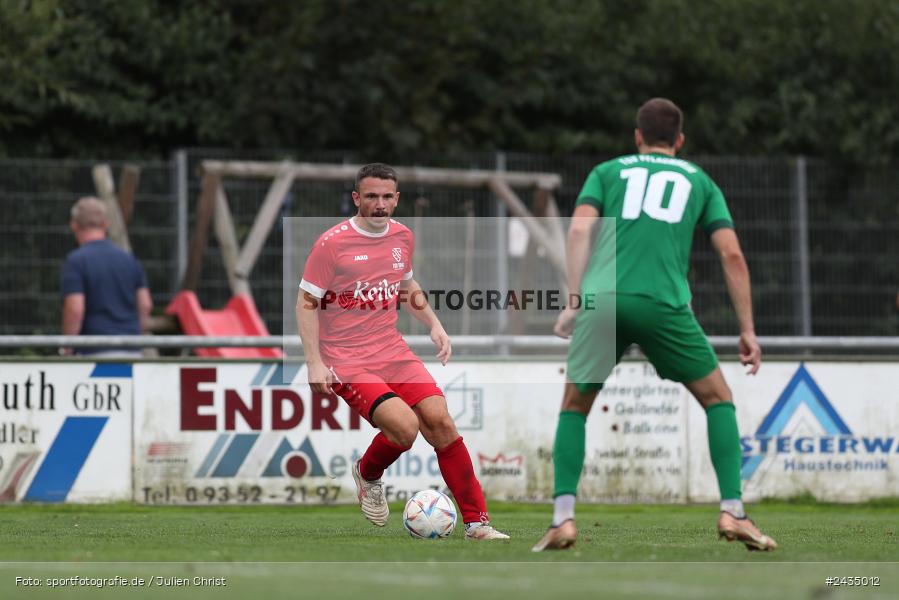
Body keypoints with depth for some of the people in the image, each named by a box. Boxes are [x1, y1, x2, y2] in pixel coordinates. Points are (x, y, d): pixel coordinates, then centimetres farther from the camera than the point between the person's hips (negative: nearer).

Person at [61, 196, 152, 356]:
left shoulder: (76, 261, -6)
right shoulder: (129, 259, 12)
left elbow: (75, 309, -14)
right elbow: (146, 305, 10)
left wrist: (66, 349, -4)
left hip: (97, 351, -6)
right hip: (131, 352, 6)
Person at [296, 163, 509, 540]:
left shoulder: (403, 237, 6)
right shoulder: (332, 243, -12)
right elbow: (306, 302, -8)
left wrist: (434, 326, 13)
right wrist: (314, 363, -15)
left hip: (393, 352, 6)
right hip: (346, 363, -6)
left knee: (440, 421, -10)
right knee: (405, 426, -24)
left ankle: (476, 523, -4)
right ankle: (367, 475, 11)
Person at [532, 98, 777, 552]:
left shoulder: (607, 172, 22)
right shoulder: (699, 181, 23)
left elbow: (580, 229, 4)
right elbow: (732, 255, 13)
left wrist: (573, 301, 1)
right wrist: (748, 331, 14)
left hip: (601, 299, 1)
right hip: (663, 304, -1)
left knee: (574, 407, 17)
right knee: (718, 399, 16)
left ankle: (563, 519, 1)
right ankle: (732, 513, 4)